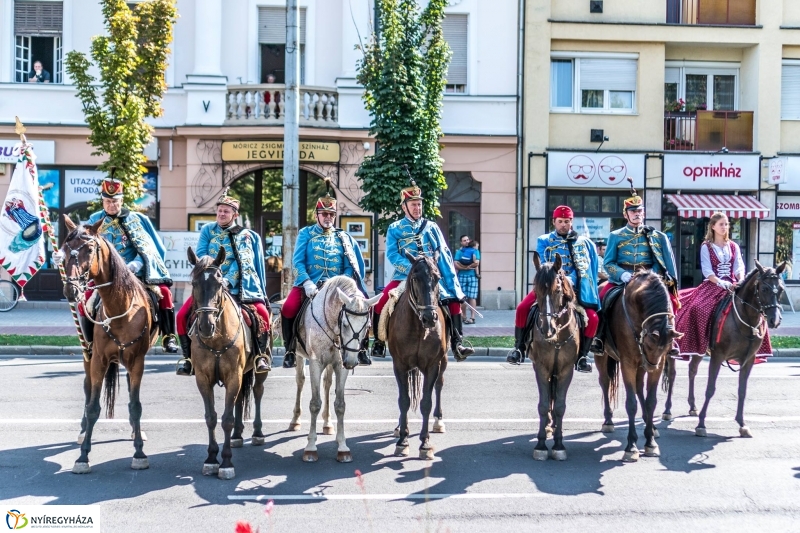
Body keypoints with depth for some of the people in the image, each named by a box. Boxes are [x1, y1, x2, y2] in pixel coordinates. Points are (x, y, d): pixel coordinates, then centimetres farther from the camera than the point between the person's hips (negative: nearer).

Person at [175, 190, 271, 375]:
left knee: (263, 314, -24)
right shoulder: (208, 231, 11)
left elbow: (242, 261, -10)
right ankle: (188, 357, 0)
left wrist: (227, 281, -25)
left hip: (240, 287, -2)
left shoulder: (246, 235, 4)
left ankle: (261, 355, -8)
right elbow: (200, 256, 1)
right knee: (182, 315, -16)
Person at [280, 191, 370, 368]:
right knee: (288, 309, -25)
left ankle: (362, 347, -3)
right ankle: (290, 349, -5)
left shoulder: (344, 237, 13)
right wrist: (307, 283, -18)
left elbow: (352, 266, 5)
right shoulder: (306, 234, 8)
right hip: (309, 284, -1)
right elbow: (298, 261, -2)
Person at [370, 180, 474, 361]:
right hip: (404, 276, -1)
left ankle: (456, 345, -8)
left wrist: (453, 285, -2)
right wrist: (412, 268, -23)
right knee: (381, 303, -19)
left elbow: (444, 256, 7)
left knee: (455, 300, -16)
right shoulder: (395, 229, 7)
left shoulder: (431, 227, 11)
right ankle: (379, 341, 2)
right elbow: (392, 255, -6)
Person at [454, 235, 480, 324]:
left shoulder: (475, 251, 7)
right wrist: (467, 267, -12)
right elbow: (455, 264, -1)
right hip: (461, 276, 1)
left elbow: (477, 263, -4)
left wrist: (463, 266, -2)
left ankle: (473, 317, -6)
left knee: (472, 297, -4)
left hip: (472, 276, -1)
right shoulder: (459, 251, 10)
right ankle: (464, 317, 9)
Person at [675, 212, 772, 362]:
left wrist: (741, 281, -19)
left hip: (733, 285, 3)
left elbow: (739, 267, 3)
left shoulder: (734, 247, 15)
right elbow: (707, 271, -6)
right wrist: (722, 284, -22)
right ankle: (696, 346, -21)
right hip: (713, 285, -3)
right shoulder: (706, 247, 4)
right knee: (699, 309, -32)